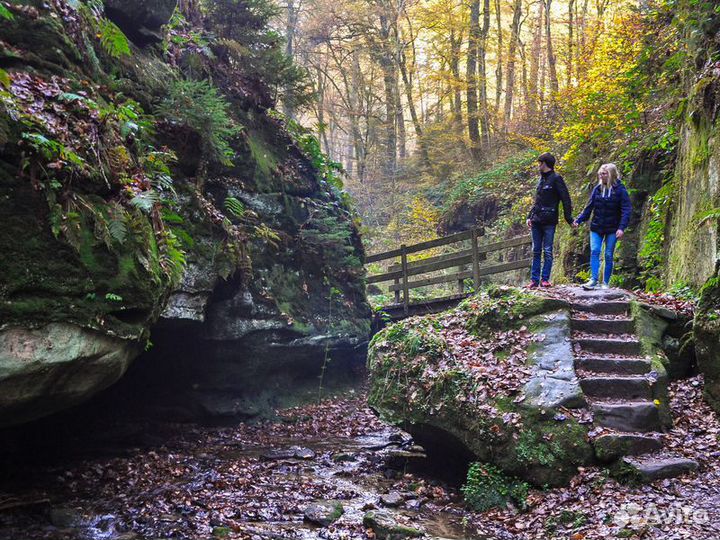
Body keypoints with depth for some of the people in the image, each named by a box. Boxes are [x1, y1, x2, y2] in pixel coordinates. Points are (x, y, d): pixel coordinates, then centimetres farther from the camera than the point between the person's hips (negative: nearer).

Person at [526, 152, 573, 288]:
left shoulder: (556, 179, -5)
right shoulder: (541, 179, 18)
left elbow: (566, 199, -8)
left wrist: (569, 219, -12)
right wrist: (530, 216, 13)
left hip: (549, 222, -7)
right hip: (536, 221, 7)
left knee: (547, 251, -3)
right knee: (536, 251, 6)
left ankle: (545, 279, 2)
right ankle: (534, 279, 9)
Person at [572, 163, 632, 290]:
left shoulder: (620, 190, -6)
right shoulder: (597, 189, 5)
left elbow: (626, 210, -9)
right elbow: (589, 207, 9)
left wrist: (622, 228, -20)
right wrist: (578, 220, -1)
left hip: (612, 229, -3)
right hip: (596, 227, 3)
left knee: (608, 255, 2)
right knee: (594, 251, -11)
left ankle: (605, 283, 10)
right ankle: (593, 280, -13)